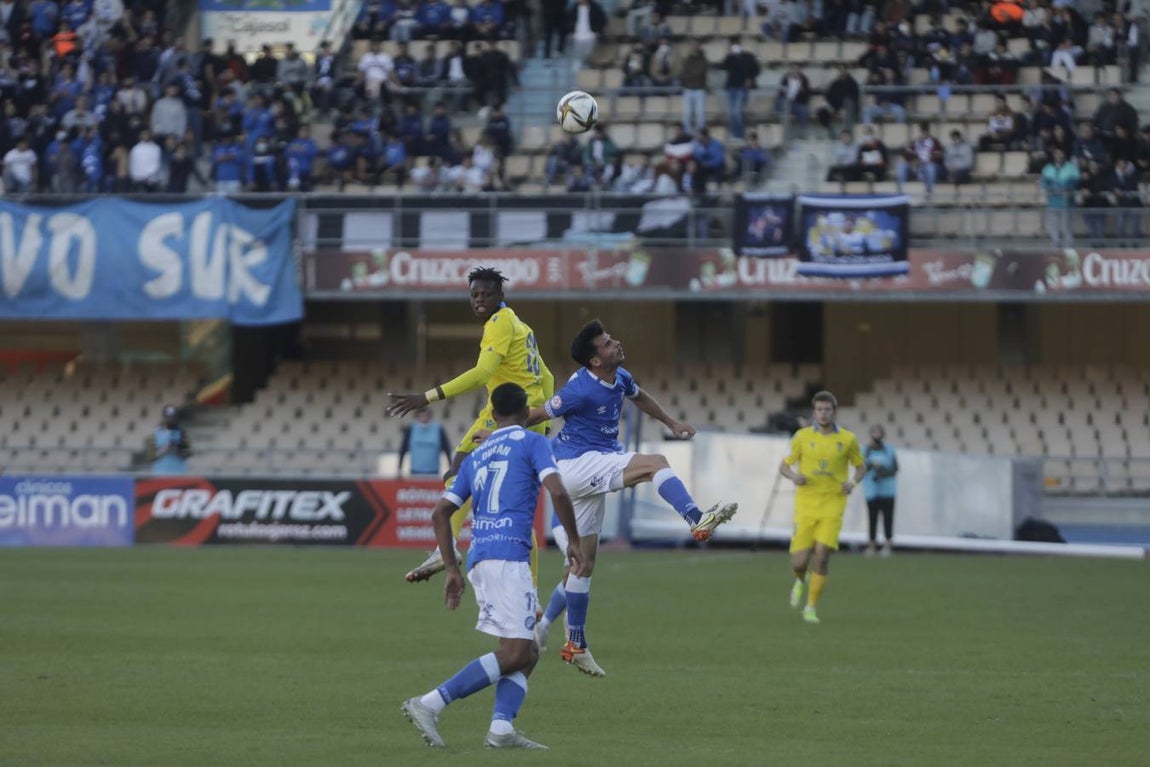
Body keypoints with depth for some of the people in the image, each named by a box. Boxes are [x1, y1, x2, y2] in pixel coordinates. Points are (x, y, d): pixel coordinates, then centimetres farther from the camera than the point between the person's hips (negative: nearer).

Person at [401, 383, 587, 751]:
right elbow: (556, 490, -10)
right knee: (515, 654, -11)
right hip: (508, 556, -7)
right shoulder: (532, 443, 5)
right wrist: (574, 540, 1)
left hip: (478, 557, 7)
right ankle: (431, 703, -21)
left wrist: (451, 570, 22)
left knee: (527, 652, 10)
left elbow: (440, 513, 19)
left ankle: (501, 727, -10)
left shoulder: (476, 456, 23)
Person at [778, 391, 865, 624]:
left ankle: (811, 608, 0)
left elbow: (861, 466, 15)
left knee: (821, 558, -15)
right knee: (799, 562, -3)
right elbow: (784, 466, 9)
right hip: (806, 506, 1)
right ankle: (801, 581, 35)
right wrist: (794, 476, -14)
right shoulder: (802, 437, 1)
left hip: (832, 505, -1)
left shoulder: (847, 439, 1)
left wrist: (853, 482, -6)